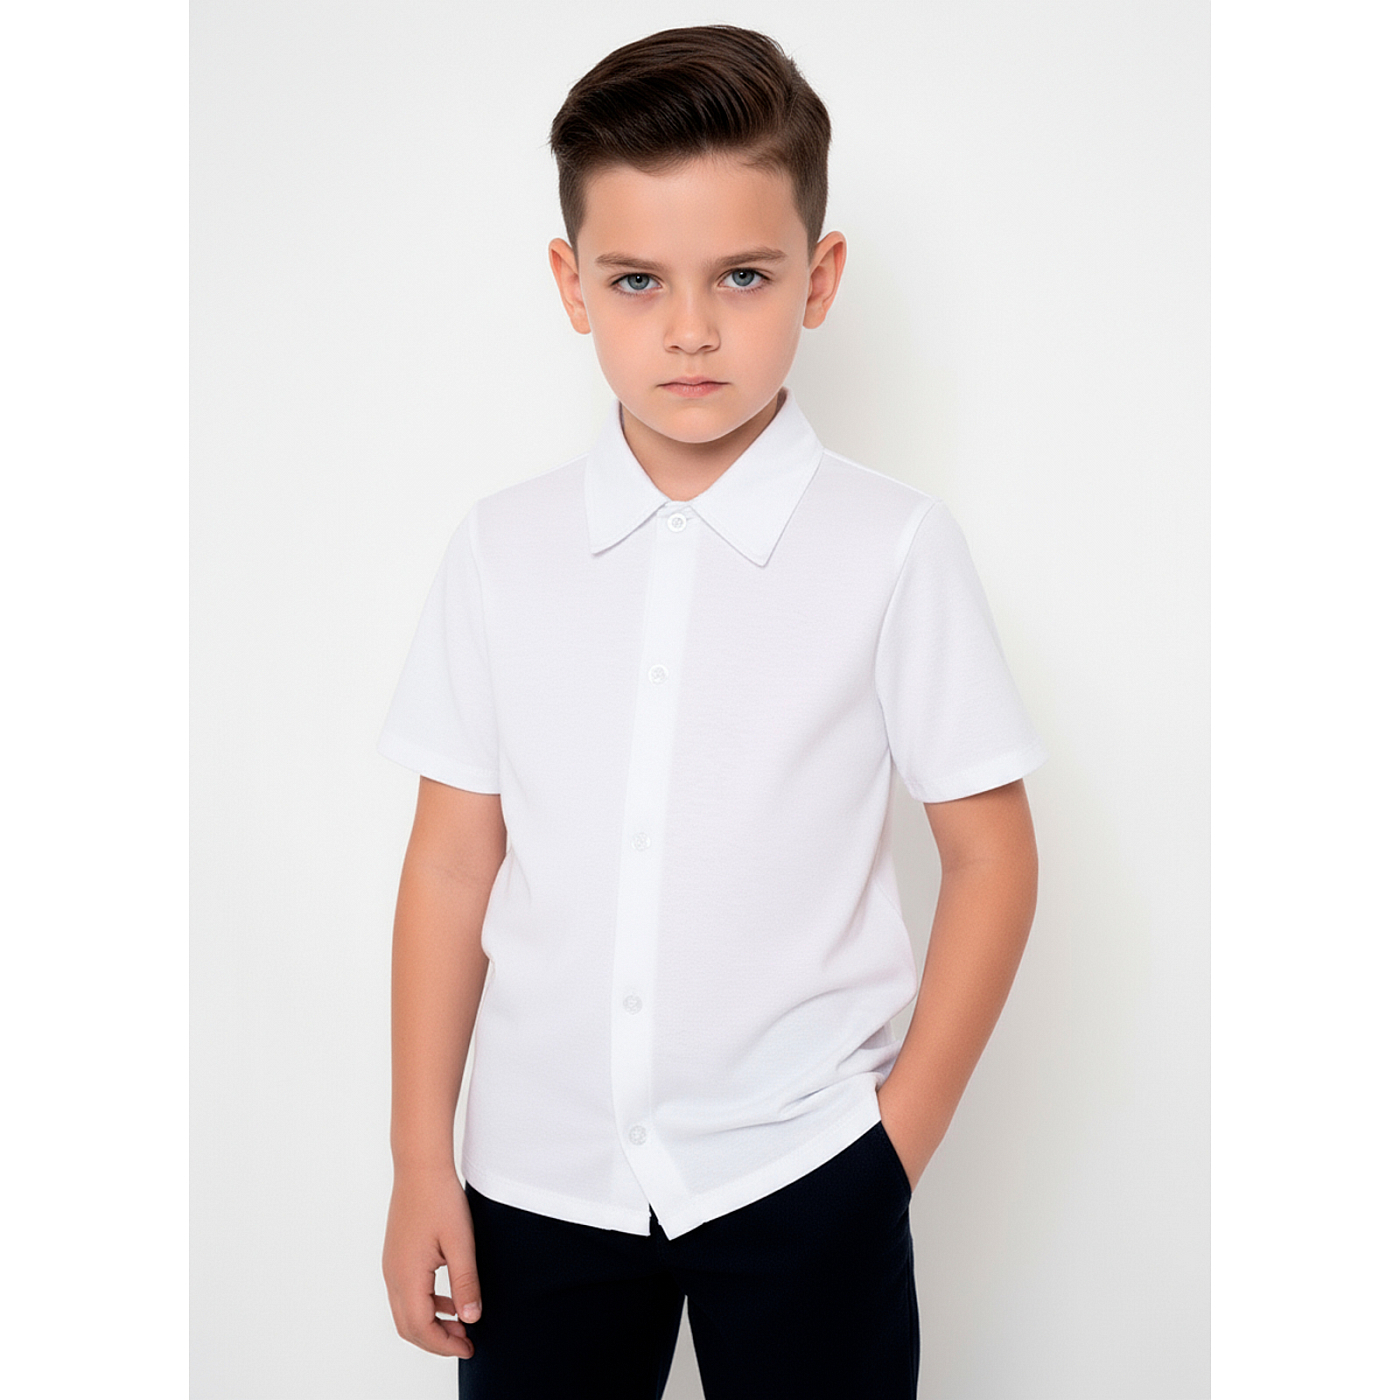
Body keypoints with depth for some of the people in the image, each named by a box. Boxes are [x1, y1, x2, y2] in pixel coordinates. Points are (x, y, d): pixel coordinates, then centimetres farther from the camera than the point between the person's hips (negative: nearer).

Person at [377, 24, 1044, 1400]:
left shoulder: (894, 549, -8)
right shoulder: (503, 550, -1)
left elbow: (991, 856, -2)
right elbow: (454, 859, 2)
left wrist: (902, 1133, -3)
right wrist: (421, 1159, 3)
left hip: (801, 1174, -2)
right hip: (539, 1170, 2)